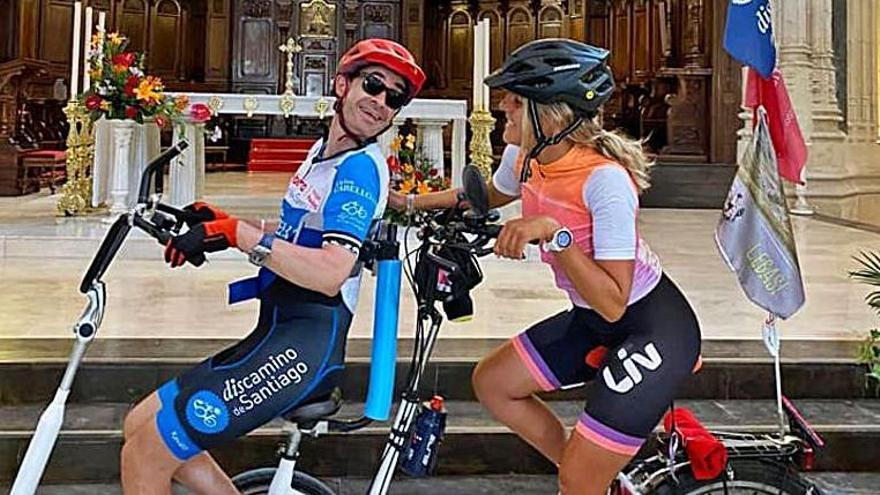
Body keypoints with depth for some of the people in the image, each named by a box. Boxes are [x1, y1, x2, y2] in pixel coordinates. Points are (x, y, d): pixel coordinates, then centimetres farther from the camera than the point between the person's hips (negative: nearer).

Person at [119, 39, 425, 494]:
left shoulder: (361, 167, -12)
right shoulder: (322, 150, 16)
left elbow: (330, 273, -25)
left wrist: (240, 235, -24)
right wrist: (219, 223, 12)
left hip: (302, 348, -10)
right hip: (278, 334, 10)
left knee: (144, 456, -10)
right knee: (141, 425, 16)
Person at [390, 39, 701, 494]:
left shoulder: (605, 178, -29)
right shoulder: (523, 157, -6)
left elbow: (613, 303, -31)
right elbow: (489, 195, 19)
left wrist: (553, 233, -39)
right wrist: (411, 202, 12)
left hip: (653, 328, -8)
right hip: (591, 320, 8)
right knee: (491, 381, 10)